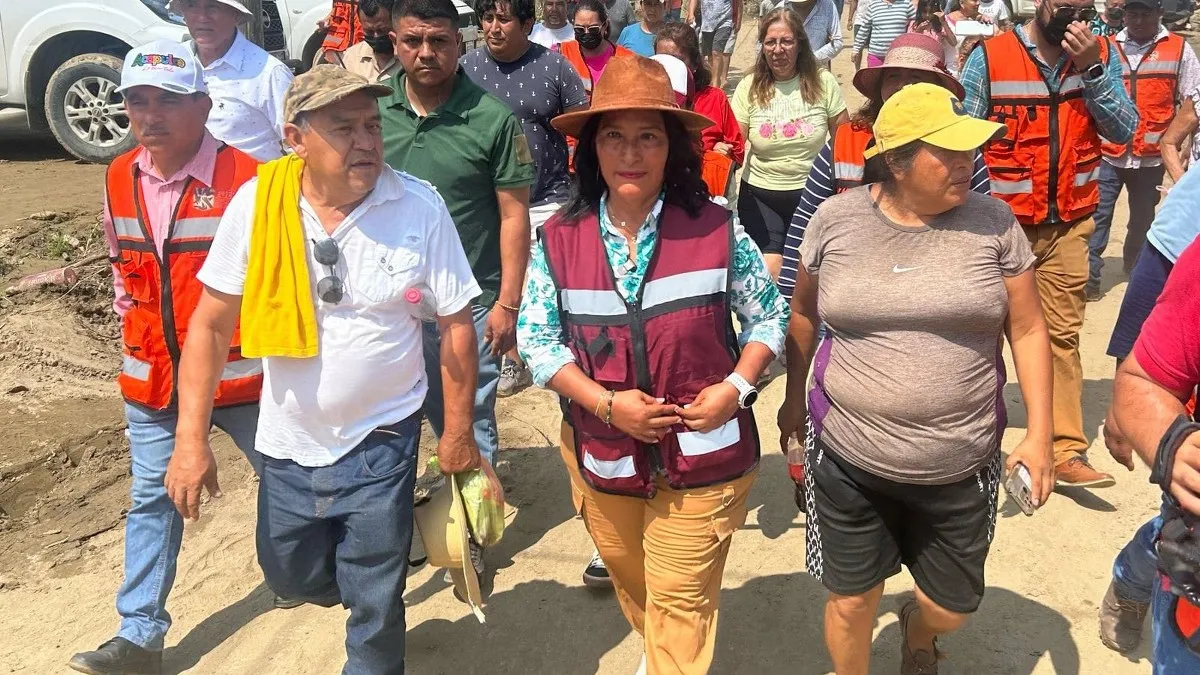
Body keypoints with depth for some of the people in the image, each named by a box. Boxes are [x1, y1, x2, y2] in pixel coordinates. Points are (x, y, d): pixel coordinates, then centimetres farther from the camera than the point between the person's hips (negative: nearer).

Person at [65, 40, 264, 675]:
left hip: (239, 374, -5)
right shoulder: (118, 180, 1)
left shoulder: (246, 179, -17)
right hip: (151, 378, 5)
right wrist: (134, 327, 15)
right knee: (151, 499, 12)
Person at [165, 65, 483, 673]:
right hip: (287, 441, 3)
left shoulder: (419, 207, -16)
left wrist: (457, 432, -3)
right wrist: (191, 440, -10)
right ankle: (367, 591, 55)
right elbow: (210, 325, -5)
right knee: (291, 577, 23)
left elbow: (456, 324, -7)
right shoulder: (255, 204, -12)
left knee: (374, 605, 9)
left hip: (380, 442, -3)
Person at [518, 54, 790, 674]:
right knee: (630, 581, 25)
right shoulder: (560, 238, -8)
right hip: (601, 454, 3)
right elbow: (536, 339, -6)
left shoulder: (715, 229, -11)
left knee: (680, 600, 6)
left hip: (701, 455, -3)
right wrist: (605, 403, -17)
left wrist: (736, 387, -16)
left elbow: (768, 316, 0)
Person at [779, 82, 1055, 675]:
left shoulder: (992, 222, -4)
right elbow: (804, 311, 9)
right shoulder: (835, 219, -4)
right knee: (851, 602, 12)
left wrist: (1040, 432, -3)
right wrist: (795, 398, 16)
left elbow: (1026, 328, 1)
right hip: (848, 458, 0)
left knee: (951, 608, 17)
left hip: (959, 467, 1)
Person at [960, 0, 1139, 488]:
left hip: (1069, 225, 2)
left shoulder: (1101, 55, 3)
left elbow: (1123, 130, -3)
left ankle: (1066, 452, 9)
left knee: (1063, 335, 4)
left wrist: (1092, 69, -13)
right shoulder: (989, 57, -7)